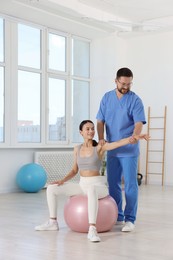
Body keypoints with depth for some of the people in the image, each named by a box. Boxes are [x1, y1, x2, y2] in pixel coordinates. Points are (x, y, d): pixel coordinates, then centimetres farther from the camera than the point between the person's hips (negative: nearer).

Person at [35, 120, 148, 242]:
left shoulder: (99, 147, -6)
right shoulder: (77, 149, 8)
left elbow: (118, 143, -23)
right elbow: (74, 170, 15)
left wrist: (135, 137, -39)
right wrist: (63, 180, -1)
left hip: (98, 185, -6)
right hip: (82, 185, 6)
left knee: (91, 190, -44)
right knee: (51, 188, -2)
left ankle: (92, 230, -48)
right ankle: (53, 223, 11)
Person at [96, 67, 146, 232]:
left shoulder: (135, 100, -7)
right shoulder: (107, 98, 6)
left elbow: (139, 123, -18)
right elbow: (100, 121, 3)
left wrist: (135, 136, -40)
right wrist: (101, 138, -14)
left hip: (129, 150, -4)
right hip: (112, 150, 5)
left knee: (130, 184, -4)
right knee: (113, 184, 10)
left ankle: (130, 219, 3)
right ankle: (117, 216, 22)